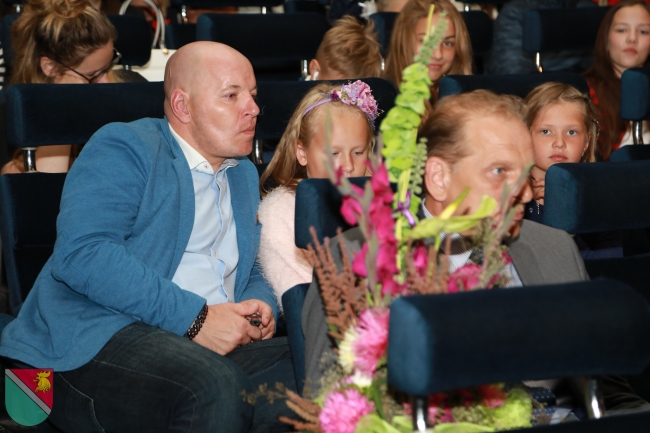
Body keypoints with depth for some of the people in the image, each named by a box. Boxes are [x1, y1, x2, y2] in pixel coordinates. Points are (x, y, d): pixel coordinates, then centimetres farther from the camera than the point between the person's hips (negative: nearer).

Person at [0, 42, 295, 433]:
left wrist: (260, 304, 4)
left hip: (209, 343, 6)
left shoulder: (245, 174, 26)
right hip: (97, 340, -6)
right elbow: (81, 253, -16)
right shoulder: (123, 148, 0)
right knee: (218, 386, -37)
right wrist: (194, 317, -20)